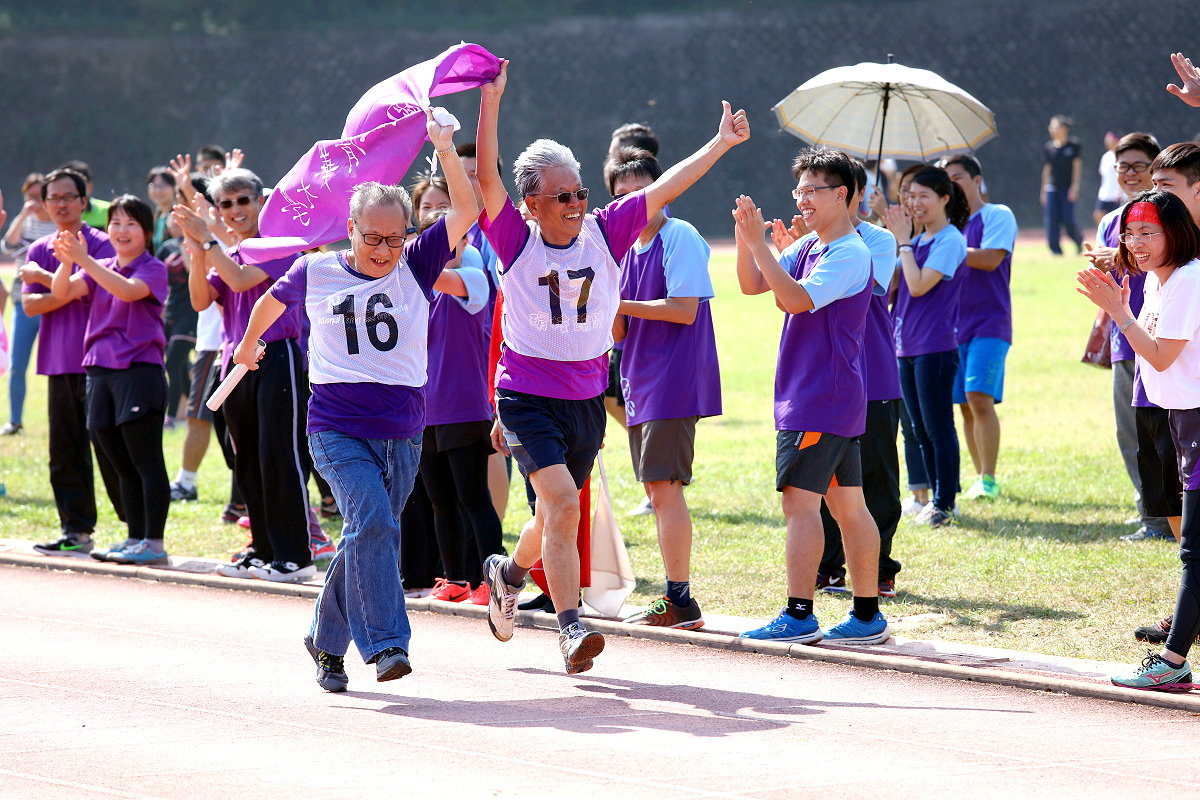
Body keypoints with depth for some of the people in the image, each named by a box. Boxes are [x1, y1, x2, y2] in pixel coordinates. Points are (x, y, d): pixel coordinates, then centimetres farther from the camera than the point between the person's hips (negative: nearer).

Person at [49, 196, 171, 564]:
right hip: (101, 371, 7)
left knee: (146, 461, -6)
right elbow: (61, 293, 1)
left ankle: (154, 543, -5)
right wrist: (67, 261, -18)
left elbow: (128, 290, -23)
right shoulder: (99, 269, 15)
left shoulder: (153, 269, -2)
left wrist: (83, 259, -27)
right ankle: (135, 539, 18)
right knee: (123, 466, 11)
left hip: (139, 371, -7)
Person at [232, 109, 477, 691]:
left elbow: (466, 211, -8)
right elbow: (272, 301, 24)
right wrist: (247, 346, 38)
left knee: (366, 537, 9)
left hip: (401, 434, 2)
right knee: (373, 522, -23)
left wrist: (445, 150, -16)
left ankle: (327, 641, 29)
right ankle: (385, 644, -25)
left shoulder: (416, 268, 2)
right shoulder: (315, 272, 2)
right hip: (338, 428, -2)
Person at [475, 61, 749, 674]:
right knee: (562, 502, -21)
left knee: (558, 512, 17)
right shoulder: (515, 241, -9)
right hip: (528, 395, -5)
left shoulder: (604, 234, -1)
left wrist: (722, 143, 2)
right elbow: (486, 178, -20)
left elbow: (666, 188, 2)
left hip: (587, 398, 5)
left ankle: (508, 572, 49)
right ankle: (571, 631, -21)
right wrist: (491, 102, -29)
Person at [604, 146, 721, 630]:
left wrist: (620, 304, -13)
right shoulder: (629, 248, 15)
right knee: (656, 489, 11)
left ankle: (681, 601, -10)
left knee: (664, 484, -12)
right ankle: (675, 597, 16)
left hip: (674, 380, -9)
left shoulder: (680, 238, -10)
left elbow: (684, 310, -18)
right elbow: (620, 329, 15)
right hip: (642, 381, 9)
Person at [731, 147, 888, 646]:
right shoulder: (808, 247, 14)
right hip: (839, 402, 9)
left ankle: (799, 616, -9)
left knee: (799, 501, -9)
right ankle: (867, 615, 13)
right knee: (847, 505, 10)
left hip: (822, 400, -9)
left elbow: (797, 299, -24)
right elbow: (752, 285, 14)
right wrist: (744, 239, -2)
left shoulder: (850, 254, -14)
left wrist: (758, 243, -24)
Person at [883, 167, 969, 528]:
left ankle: (945, 504, -1)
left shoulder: (950, 241, -10)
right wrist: (894, 235, 3)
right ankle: (936, 498, 18)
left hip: (935, 347, -9)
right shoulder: (919, 241, 15)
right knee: (921, 430, 12)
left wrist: (903, 240, -12)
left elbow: (919, 285, -20)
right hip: (908, 347, 9)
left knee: (938, 428, -5)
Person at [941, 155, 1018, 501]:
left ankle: (989, 479, -16)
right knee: (964, 404, 5)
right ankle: (980, 478, 13)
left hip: (989, 323, -7)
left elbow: (990, 258, -16)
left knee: (980, 398, -17)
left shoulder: (997, 215, -3)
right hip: (955, 324, 7)